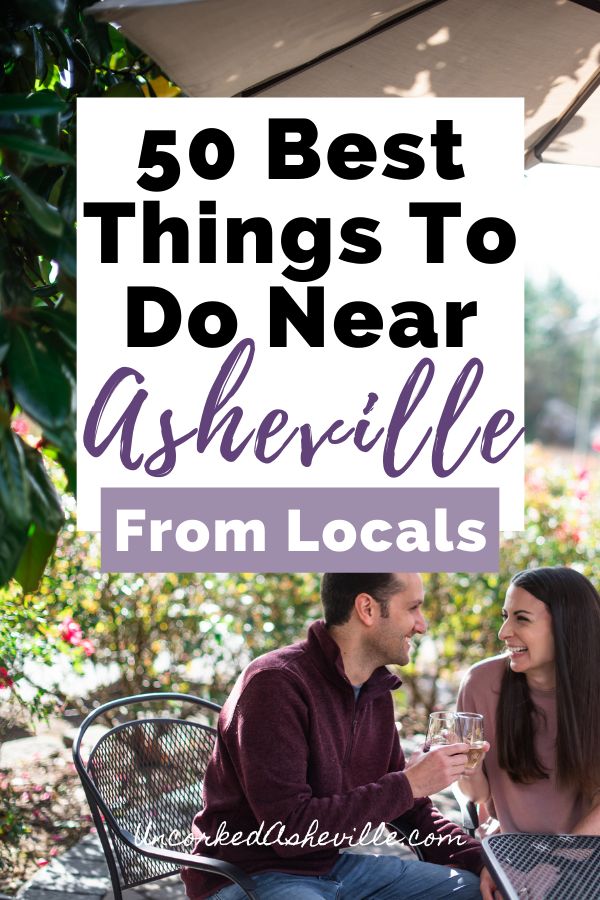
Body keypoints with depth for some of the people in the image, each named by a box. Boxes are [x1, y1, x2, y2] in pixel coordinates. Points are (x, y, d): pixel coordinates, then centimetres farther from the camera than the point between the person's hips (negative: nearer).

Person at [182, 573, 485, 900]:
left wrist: (481, 862, -2)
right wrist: (409, 784, -22)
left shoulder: (377, 692, 5)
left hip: (333, 865, 8)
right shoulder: (275, 684, -21)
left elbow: (409, 809, 14)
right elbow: (289, 830, -26)